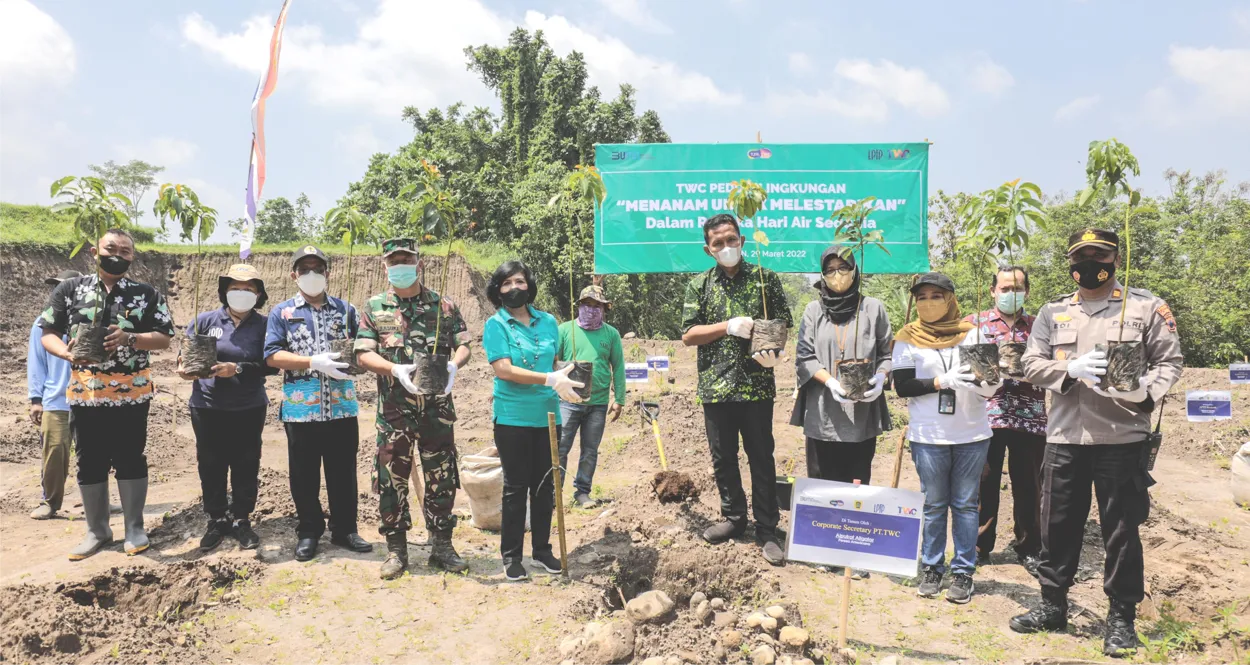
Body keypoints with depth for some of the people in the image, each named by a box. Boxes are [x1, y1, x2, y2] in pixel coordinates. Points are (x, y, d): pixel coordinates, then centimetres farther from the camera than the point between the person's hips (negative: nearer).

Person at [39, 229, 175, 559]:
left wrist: (130, 338, -19)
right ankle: (97, 531, 23)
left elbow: (164, 338, -2)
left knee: (130, 459, 5)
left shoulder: (147, 294, 2)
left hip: (131, 392, -1)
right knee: (90, 462, 9)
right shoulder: (70, 290, 4)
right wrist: (66, 352, -17)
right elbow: (48, 334, 5)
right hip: (84, 391, 2)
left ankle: (135, 528, 18)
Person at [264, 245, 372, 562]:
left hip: (342, 407, 2)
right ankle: (309, 532, 22)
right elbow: (272, 355, -6)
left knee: (343, 472, 8)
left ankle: (344, 529, 21)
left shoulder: (345, 310, 11)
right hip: (300, 408, -1)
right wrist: (314, 362, -18)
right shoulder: (282, 313, 5)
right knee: (304, 475, 8)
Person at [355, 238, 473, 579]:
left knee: (442, 478, 6)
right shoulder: (374, 307, 5)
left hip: (437, 407, 0)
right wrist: (396, 369, -19)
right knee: (391, 479, 4)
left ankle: (441, 546, 20)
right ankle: (396, 549, 18)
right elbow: (363, 354, -1)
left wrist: (453, 365, -18)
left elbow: (463, 345, 4)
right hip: (394, 408, 0)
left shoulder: (443, 306, 5)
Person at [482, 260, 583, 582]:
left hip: (547, 416, 4)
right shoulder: (496, 324, -7)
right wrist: (550, 380, -24)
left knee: (545, 485, 11)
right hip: (512, 418, -4)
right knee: (516, 486, 4)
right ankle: (511, 556, 15)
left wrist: (562, 382, -4)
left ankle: (542, 548, 25)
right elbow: (503, 369, -17)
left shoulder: (548, 322, 6)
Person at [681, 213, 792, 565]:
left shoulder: (764, 278, 3)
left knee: (761, 458, 3)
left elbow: (784, 323, 3)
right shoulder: (699, 285, 6)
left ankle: (767, 530, 11)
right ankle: (734, 518, 29)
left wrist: (774, 351, -17)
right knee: (722, 458, 12)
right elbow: (688, 335, 0)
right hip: (715, 386, 2)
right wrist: (728, 327, -13)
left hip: (756, 385, -2)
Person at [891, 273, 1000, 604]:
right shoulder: (908, 338, 0)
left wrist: (989, 382, -20)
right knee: (933, 505, 8)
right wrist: (943, 381, -17)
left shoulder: (971, 333, 5)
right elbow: (902, 385, -7)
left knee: (965, 504, 7)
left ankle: (963, 571, 15)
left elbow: (990, 380, 3)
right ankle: (932, 568, 19)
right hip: (928, 436, -1)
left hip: (972, 434, 1)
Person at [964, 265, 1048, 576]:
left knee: (1028, 487, 6)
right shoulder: (975, 322, 7)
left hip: (1030, 418, 1)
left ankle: (1029, 549, 20)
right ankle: (980, 547, 18)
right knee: (984, 483, 6)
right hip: (985, 415, -1)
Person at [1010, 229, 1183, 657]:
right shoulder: (1053, 312, 10)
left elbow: (1170, 361, 1)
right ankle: (1053, 604, 27)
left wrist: (1147, 391, -19)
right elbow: (1031, 365, 5)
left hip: (1123, 437, -3)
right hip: (1064, 437, 3)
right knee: (1058, 525, 12)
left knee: (1122, 530, 4)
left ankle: (1122, 617, 17)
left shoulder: (1146, 307, 3)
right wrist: (1071, 368, -15)